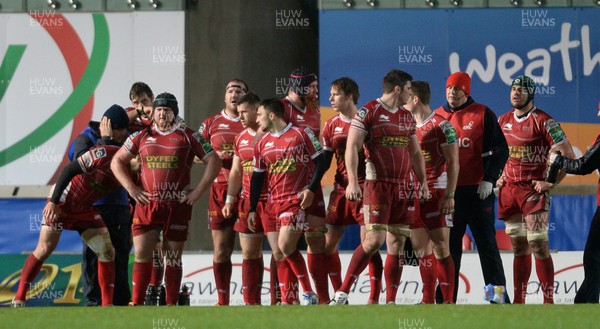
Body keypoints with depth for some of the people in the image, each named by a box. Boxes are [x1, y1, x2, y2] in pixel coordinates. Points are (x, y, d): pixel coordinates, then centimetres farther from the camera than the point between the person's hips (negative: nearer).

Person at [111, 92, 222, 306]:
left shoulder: (188, 136, 3)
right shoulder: (141, 137, 9)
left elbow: (214, 162, 3)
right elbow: (117, 162, 14)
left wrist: (198, 191, -3)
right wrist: (131, 188, 2)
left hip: (177, 206, -1)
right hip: (146, 204, 1)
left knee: (173, 256, 3)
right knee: (141, 253, -5)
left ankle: (171, 304, 7)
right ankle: (137, 302, -1)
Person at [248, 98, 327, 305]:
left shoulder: (302, 134, -2)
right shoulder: (262, 144, 12)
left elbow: (320, 162, -2)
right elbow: (257, 177, 15)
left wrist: (311, 189, -13)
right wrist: (252, 209, 12)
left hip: (298, 199, -6)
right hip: (274, 202, 6)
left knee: (285, 246, -19)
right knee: (281, 253, 4)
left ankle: (309, 293, -10)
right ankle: (285, 301, 8)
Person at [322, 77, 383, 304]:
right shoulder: (332, 126, 10)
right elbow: (324, 161, 11)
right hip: (341, 190, 6)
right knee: (328, 244, 5)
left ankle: (374, 298, -2)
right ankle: (339, 294, 16)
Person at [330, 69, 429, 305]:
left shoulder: (407, 117, 16)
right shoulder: (368, 112, -5)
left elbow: (415, 152, 24)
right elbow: (352, 147, -11)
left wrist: (423, 181, 14)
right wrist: (352, 181, -20)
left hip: (403, 188, 6)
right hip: (378, 185, -6)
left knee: (397, 243, 3)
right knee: (375, 239, -15)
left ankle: (390, 301, 6)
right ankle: (343, 292, -7)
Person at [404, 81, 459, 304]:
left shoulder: (441, 126, -7)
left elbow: (453, 163, -10)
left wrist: (449, 196, -17)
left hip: (436, 193, -7)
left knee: (440, 247, -9)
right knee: (420, 247, 6)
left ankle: (448, 300, -7)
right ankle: (428, 300, 12)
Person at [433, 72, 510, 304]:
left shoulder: (483, 114, -2)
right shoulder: (437, 117, 10)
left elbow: (500, 150, -3)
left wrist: (489, 179, -12)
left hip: (477, 190, -4)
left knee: (486, 243, 0)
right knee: (448, 246, 7)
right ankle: (444, 300, 11)